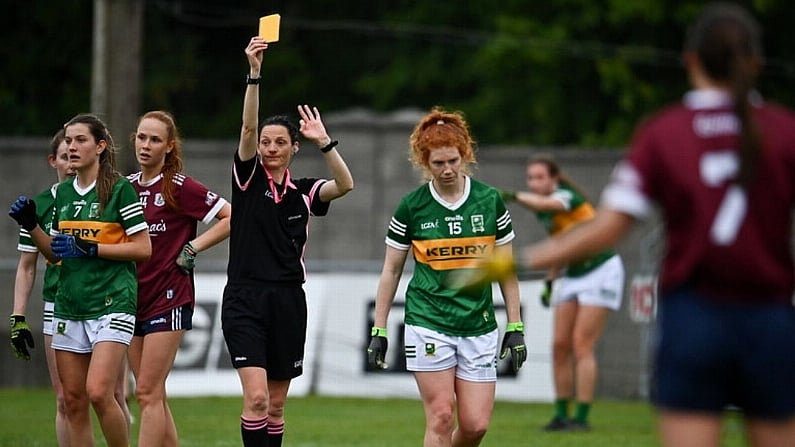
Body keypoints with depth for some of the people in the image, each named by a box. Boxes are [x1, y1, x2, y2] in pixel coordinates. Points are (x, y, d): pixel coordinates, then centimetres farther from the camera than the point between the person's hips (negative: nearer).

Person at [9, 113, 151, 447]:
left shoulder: (120, 189, -6)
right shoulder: (63, 193, 14)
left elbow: (143, 248, -8)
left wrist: (91, 248, -15)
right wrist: (31, 226, 3)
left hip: (112, 303, -7)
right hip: (68, 304, 7)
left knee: (98, 393, -19)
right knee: (73, 401, 4)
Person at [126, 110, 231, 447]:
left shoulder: (179, 187, -9)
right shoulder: (127, 186, 10)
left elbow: (231, 217, -10)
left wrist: (192, 248, -12)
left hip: (169, 299, -7)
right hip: (133, 300, 7)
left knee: (148, 393, -11)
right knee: (154, 396, 8)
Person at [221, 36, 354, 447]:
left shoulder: (303, 193, 8)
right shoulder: (248, 179, 2)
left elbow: (345, 184, -10)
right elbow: (247, 127, -13)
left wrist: (323, 141, -18)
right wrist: (254, 74, -24)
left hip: (288, 302, 3)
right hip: (245, 300, -3)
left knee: (275, 405, 9)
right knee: (256, 398, -16)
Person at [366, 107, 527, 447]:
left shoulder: (490, 201, 2)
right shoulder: (411, 207, -1)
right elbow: (391, 271, 7)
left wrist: (515, 327, 4)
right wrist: (378, 330, 3)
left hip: (479, 326, 2)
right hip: (428, 325, -2)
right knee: (441, 419, -9)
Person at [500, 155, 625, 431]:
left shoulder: (567, 195, -20)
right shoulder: (544, 212, 5)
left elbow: (546, 204, -45)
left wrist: (514, 196, -59)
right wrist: (550, 280, 12)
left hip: (601, 271, -8)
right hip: (573, 276, 8)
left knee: (582, 346, -12)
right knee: (560, 345, 2)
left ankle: (582, 418, -9)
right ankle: (562, 414, 8)